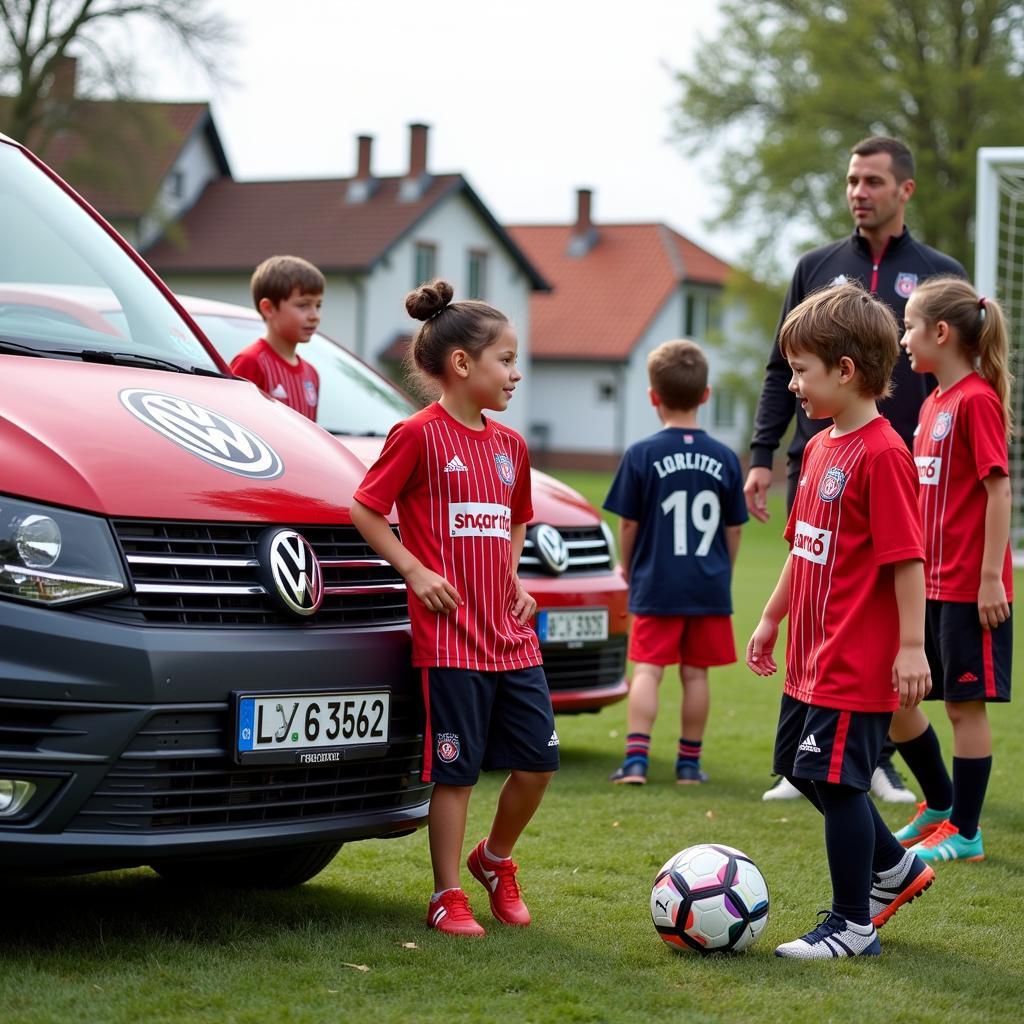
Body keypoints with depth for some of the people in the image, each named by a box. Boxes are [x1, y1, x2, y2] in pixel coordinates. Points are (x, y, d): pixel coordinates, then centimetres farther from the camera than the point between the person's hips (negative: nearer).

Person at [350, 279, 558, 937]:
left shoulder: (510, 445, 13)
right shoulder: (420, 434, -8)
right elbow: (366, 509, -6)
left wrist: (513, 578, 13)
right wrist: (416, 571, -11)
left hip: (511, 635, 7)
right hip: (451, 635, -7)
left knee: (537, 760, 5)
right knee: (455, 770, -2)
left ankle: (496, 859, 29)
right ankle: (448, 898, 10)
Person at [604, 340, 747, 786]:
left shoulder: (641, 455, -7)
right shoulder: (725, 459, 1)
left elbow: (629, 524, -2)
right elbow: (733, 530, 7)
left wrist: (628, 568, 14)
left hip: (656, 586, -2)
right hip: (710, 588, 2)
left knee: (647, 669, -1)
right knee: (695, 673, 8)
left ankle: (636, 757, -9)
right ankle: (690, 760, 15)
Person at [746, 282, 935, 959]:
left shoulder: (882, 454, -18)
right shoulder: (820, 448, 11)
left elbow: (907, 557, -20)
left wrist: (912, 647, -21)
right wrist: (771, 618, 24)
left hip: (858, 662, -10)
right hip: (813, 657, 10)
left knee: (837, 780, -5)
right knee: (806, 770, 19)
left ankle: (853, 927, 7)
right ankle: (894, 868, 36)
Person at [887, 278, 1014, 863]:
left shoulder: (977, 400, -13)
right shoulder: (933, 403, 13)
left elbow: (999, 489, -16)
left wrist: (991, 577, -19)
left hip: (970, 588, -9)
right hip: (929, 582, 9)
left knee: (965, 704, 0)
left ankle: (965, 835, 10)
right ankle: (940, 805, 28)